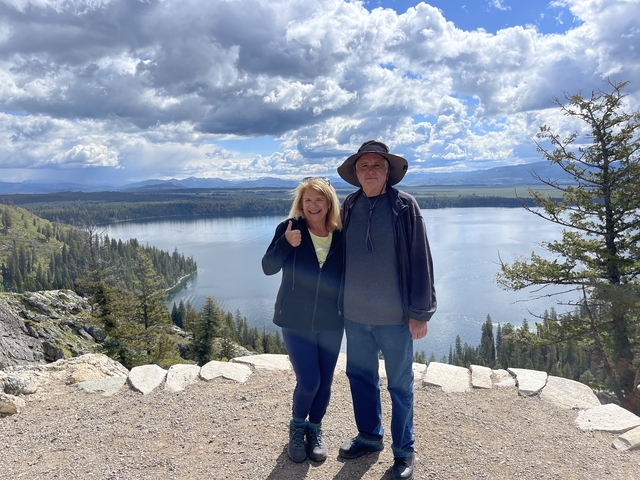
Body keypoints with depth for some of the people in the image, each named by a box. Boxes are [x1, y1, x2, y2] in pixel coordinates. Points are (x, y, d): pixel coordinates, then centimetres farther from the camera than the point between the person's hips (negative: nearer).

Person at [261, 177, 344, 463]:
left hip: (331, 322, 3)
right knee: (308, 381, -5)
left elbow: (347, 275, 5)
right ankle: (297, 426, 27)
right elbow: (268, 267, -10)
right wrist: (285, 243, -25)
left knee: (325, 381, 11)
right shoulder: (289, 228, -7)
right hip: (296, 320, -2)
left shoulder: (340, 235, -2)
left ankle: (315, 429, 37)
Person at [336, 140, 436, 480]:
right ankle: (369, 436, 39)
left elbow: (420, 260, -9)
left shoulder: (404, 206, -8)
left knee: (400, 385, 10)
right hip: (354, 315, 4)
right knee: (360, 377, 17)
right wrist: (339, 301, 10)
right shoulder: (348, 206, 4)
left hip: (394, 316, -4)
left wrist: (420, 313, -10)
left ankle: (403, 450, 29)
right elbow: (339, 255, 10)